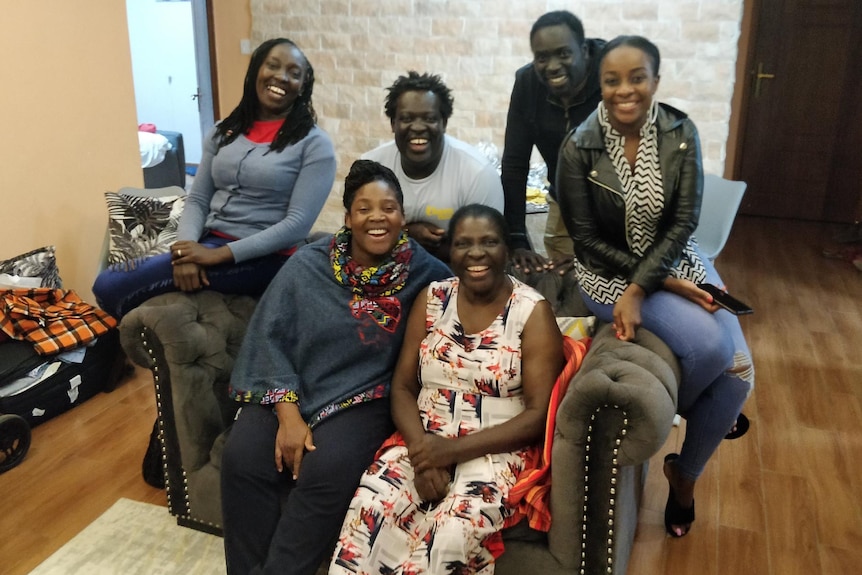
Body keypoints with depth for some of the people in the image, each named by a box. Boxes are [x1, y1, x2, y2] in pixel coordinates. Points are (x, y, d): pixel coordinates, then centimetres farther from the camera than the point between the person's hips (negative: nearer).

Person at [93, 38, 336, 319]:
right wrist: (186, 248, -13)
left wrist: (221, 255, -18)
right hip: (208, 246, 5)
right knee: (106, 284, -16)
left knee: (112, 286, -17)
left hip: (264, 258, -5)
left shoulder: (314, 144, -4)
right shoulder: (224, 131, 12)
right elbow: (197, 200, 9)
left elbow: (298, 223, -12)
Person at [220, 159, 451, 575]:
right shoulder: (307, 265, -2)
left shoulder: (426, 274, -3)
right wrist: (288, 415, -13)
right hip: (291, 390, 2)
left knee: (328, 471, -28)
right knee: (241, 459, -22)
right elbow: (271, 338, -4)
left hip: (365, 399, -1)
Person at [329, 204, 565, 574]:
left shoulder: (533, 312, -4)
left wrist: (454, 450, -17)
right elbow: (403, 386, 7)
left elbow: (539, 414, -9)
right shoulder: (432, 299, 7)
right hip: (424, 443, 3)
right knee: (370, 509, -26)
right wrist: (420, 447, -13)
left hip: (494, 451, -3)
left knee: (451, 532, -32)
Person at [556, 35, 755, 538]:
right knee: (710, 346, -23)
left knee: (739, 370, -10)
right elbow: (587, 238, -11)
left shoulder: (680, 133, -7)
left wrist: (640, 290, -22)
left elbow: (684, 222, -10)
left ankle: (685, 473, 16)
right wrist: (666, 286, -15)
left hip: (675, 260, 4)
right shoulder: (579, 148, -15)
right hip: (610, 271, -4)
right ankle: (673, 411, 15)